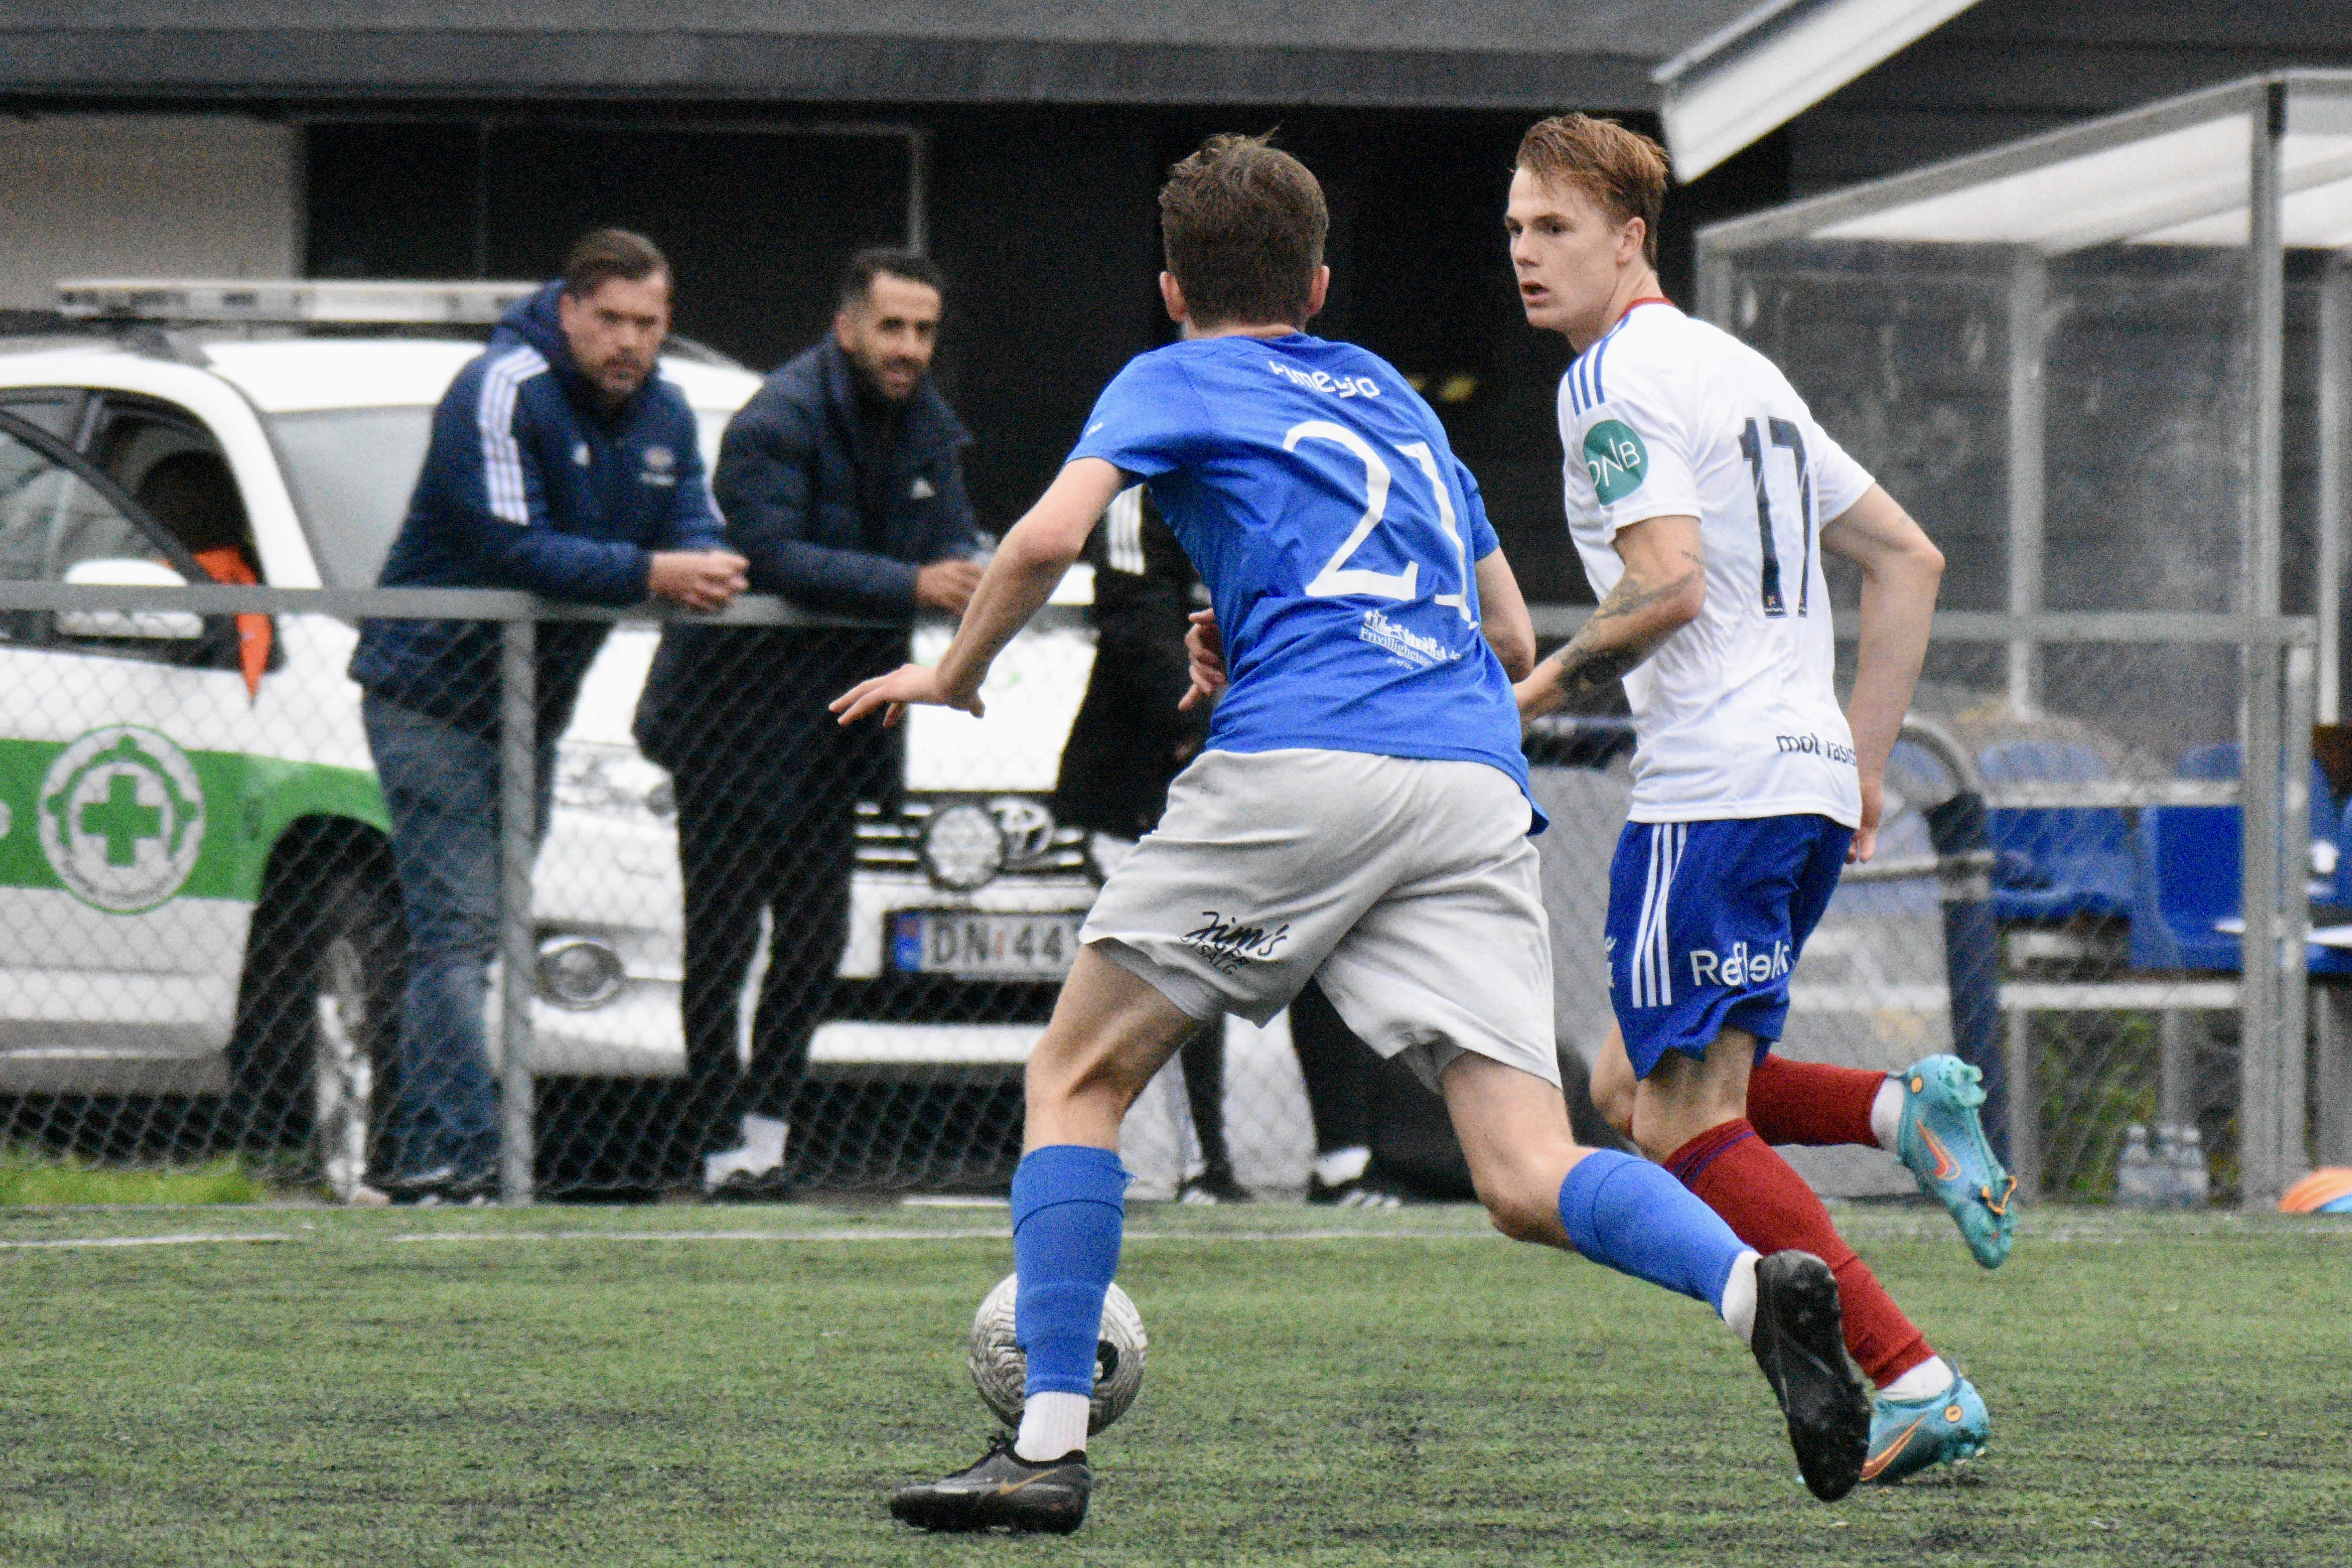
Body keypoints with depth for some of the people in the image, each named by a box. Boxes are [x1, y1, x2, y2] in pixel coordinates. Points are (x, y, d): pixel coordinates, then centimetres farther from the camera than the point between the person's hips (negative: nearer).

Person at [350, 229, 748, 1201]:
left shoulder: (664, 417, 7)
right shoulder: (502, 393, -18)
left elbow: (695, 530, 2)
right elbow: (512, 547, -26)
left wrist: (710, 574, -22)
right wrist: (648, 575, -30)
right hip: (433, 689, -8)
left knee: (481, 931, 8)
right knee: (456, 928, -13)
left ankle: (427, 1153, 11)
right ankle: (457, 1149, -18)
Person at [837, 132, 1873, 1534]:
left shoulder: (1174, 383, 15)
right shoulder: (1391, 396, 32)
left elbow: (1050, 536, -3)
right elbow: (1509, 628, 36)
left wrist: (957, 674, 15)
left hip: (1302, 762, -5)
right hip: (1479, 787, 5)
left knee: (1080, 1071, 11)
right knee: (1529, 1181, -5)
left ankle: (1048, 1444, 1)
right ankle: (1754, 1282, -33)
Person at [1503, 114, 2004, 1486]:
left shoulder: (1618, 377, -7)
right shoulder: (1743, 370, 20)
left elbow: (1669, 587, -20)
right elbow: (1910, 560, 22)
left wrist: (1544, 690, -5)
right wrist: (1864, 761, 21)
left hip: (1712, 785, -9)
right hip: (1809, 780, 9)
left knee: (1684, 1123, -7)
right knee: (1640, 1087, 16)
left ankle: (1915, 1383, -13)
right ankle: (1910, 1107, -2)